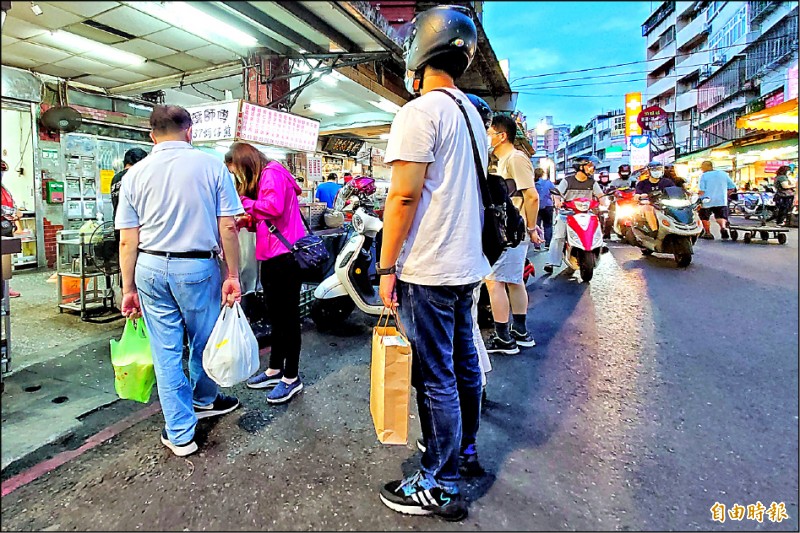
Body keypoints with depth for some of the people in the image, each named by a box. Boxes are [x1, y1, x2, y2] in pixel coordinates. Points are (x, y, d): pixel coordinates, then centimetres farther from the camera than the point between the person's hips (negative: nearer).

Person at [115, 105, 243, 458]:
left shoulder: (135, 174, 2)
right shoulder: (212, 167, -5)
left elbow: (127, 240, 2)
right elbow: (228, 228, -9)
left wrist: (129, 289, 9)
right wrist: (232, 275, -2)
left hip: (150, 268, 3)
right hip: (198, 267, -2)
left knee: (166, 350, 11)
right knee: (204, 341, 19)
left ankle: (180, 434, 21)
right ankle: (204, 399, 44)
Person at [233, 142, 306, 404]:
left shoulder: (273, 173, -8)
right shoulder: (263, 178, 22)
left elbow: (274, 207, -24)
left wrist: (244, 202, -10)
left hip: (285, 255, -11)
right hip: (272, 256, 11)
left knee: (287, 316, -3)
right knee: (275, 316, 16)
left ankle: (292, 378, 8)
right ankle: (275, 370, 29)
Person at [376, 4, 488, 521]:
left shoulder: (419, 113, -12)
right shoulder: (472, 115, 17)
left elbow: (404, 196, -19)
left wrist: (387, 266, -13)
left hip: (428, 271, -9)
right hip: (467, 266, 9)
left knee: (436, 377, 0)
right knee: (464, 362, 19)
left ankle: (440, 487, 14)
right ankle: (464, 443, 39)